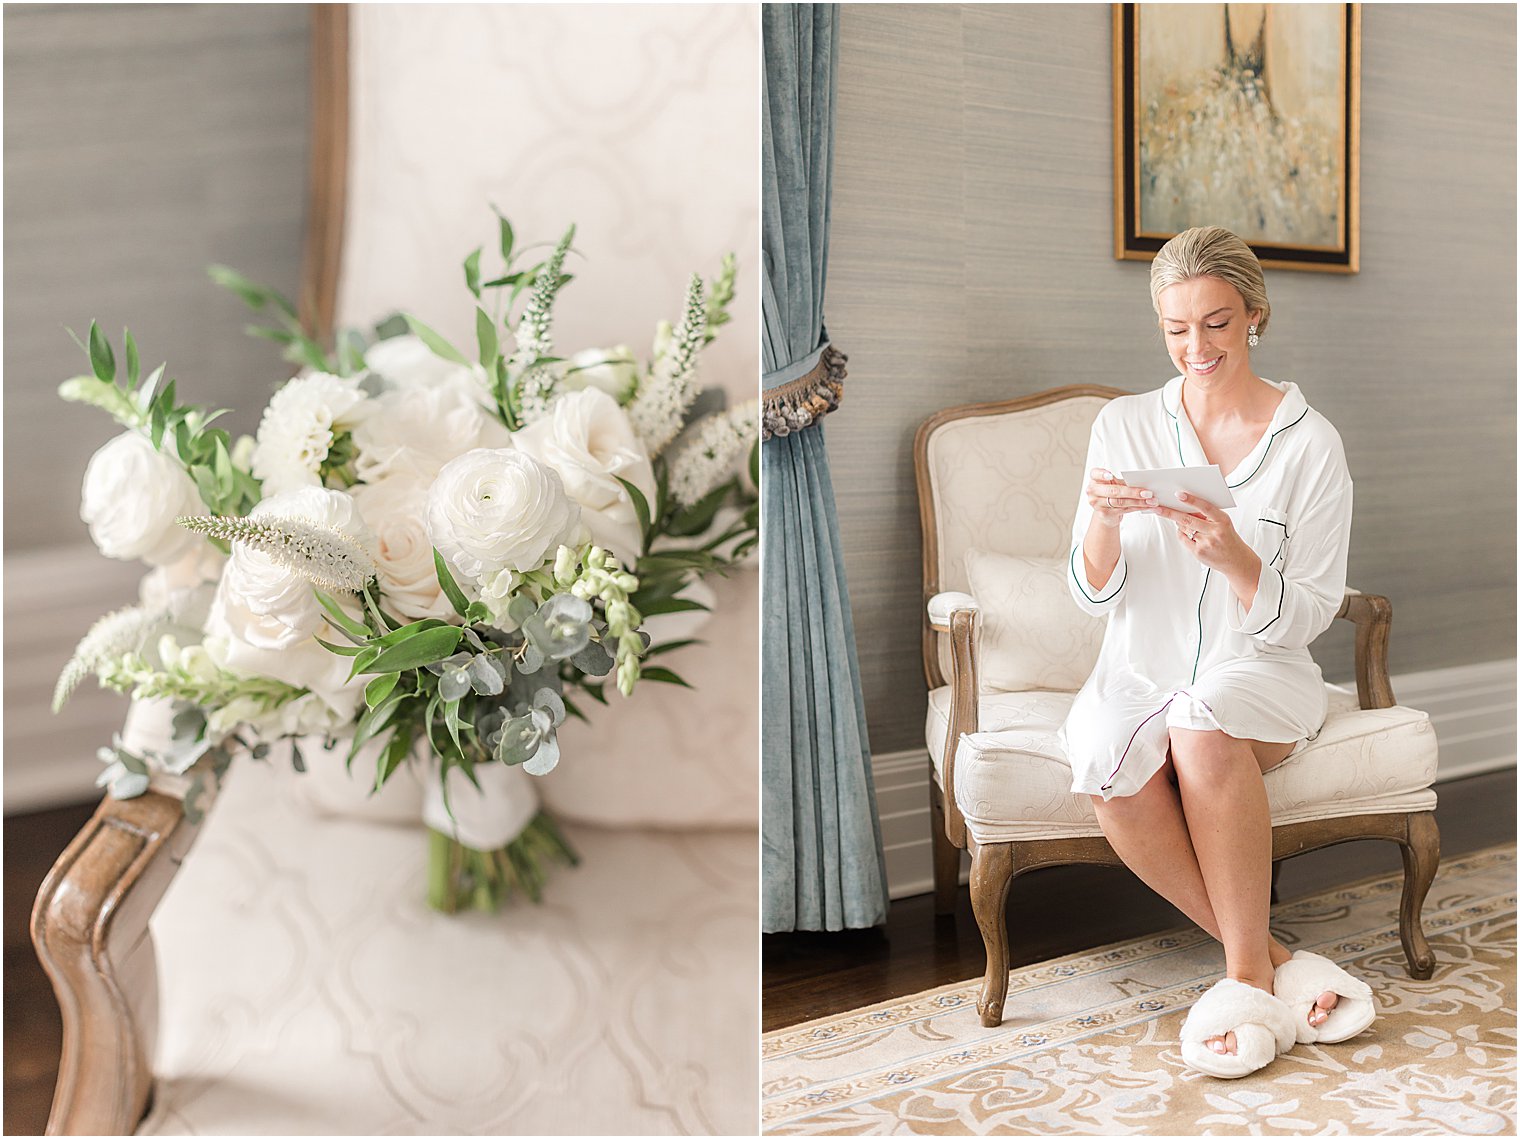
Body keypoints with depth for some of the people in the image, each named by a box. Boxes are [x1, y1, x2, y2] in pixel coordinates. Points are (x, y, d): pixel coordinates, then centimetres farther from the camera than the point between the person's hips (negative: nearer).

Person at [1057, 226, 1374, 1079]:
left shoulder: (1309, 442, -2)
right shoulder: (1124, 425, 4)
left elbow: (1306, 618, -4)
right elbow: (1096, 596, 2)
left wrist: (1233, 558, -24)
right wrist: (1103, 522, -20)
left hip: (1261, 675, -2)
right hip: (1141, 675, 2)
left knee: (1202, 719, -37)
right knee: (1107, 760, -32)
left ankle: (1247, 970, -20)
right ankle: (1274, 961, -18)